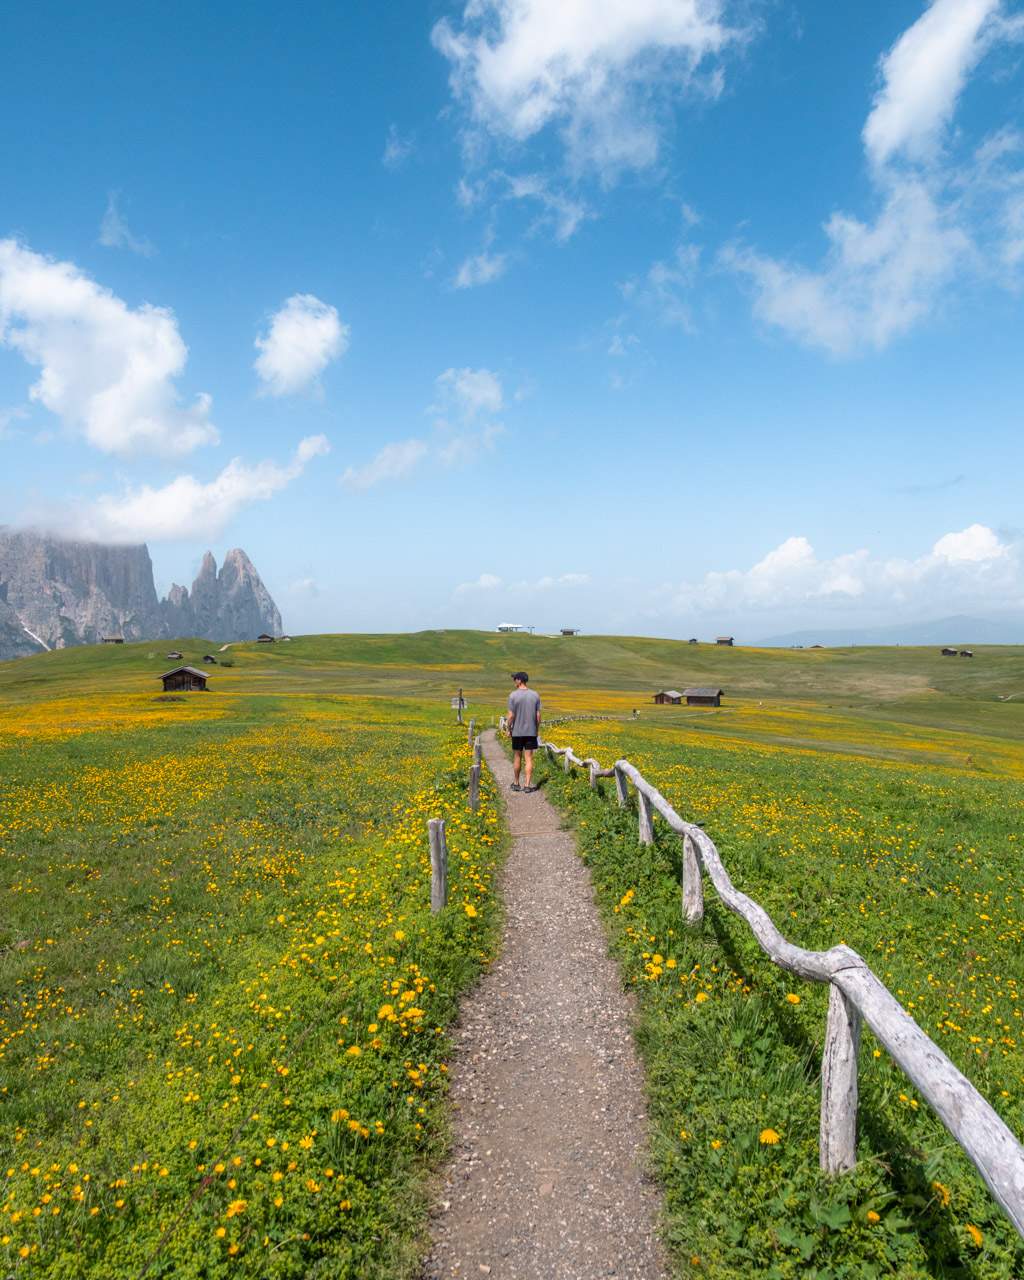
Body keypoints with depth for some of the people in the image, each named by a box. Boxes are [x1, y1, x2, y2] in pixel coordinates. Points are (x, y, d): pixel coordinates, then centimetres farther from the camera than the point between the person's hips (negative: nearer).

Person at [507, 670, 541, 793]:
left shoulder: (513, 695, -10)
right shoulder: (535, 695, -1)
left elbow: (511, 716, -10)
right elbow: (538, 716, 0)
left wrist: (509, 729, 3)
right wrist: (537, 729, 11)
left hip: (517, 732, -1)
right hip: (531, 732, 1)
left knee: (517, 757, 10)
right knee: (529, 758, 2)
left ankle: (516, 783, 20)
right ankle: (528, 785, -1)